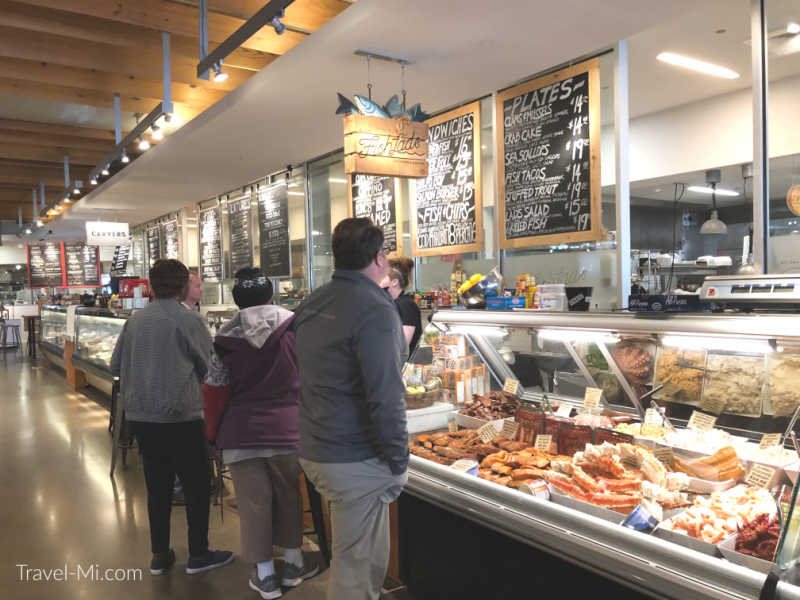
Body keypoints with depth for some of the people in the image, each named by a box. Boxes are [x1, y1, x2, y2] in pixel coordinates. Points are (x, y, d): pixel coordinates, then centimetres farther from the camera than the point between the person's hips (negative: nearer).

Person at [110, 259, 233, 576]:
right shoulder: (188, 320, -13)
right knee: (197, 485, 9)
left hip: (140, 416, 5)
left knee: (157, 486, 16)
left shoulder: (134, 320, 2)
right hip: (180, 416, -5)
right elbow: (211, 367, -7)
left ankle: (159, 555, 26)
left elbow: (116, 365, 10)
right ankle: (199, 555, 17)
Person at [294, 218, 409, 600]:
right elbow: (385, 399, -22)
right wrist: (398, 462, -11)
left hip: (313, 451, 8)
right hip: (356, 462, -8)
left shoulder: (310, 305, 8)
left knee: (362, 554, 24)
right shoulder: (375, 310, -18)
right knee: (356, 565, 8)